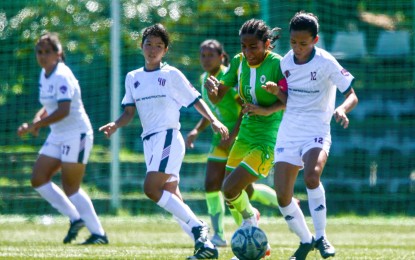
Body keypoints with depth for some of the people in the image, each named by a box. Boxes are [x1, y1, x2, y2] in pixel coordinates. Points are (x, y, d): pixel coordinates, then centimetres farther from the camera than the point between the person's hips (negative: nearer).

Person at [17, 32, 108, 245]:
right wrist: (38, 120, 0)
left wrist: (35, 126, -28)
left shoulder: (62, 77, -18)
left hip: (76, 135, -9)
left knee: (71, 189, -7)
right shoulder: (44, 75, 9)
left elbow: (63, 111, -28)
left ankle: (98, 233, 2)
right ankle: (75, 218, 13)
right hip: (57, 136, 9)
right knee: (38, 180, 2)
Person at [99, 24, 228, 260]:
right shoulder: (133, 78, 15)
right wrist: (115, 125, -7)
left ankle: (197, 227, -17)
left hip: (168, 136, -7)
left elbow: (196, 100, 2)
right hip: (149, 140, 7)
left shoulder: (171, 74, 0)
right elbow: (129, 112, 13)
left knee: (152, 188, -23)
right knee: (171, 198, 3)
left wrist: (213, 121, -12)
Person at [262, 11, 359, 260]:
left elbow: (352, 95, -10)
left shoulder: (326, 63, -11)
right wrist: (276, 91, -7)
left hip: (316, 132, -5)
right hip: (288, 133, 5)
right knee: (282, 196, -3)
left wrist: (342, 109, -32)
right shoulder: (286, 62, 4)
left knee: (312, 175, -33)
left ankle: (321, 237, -18)